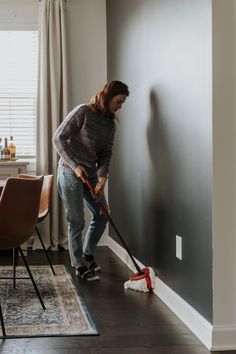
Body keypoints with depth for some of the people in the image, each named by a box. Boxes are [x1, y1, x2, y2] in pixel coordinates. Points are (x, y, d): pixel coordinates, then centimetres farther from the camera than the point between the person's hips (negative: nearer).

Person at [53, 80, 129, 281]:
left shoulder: (110, 124, 6)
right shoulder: (83, 112, -15)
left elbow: (106, 153, 2)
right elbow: (59, 138, -16)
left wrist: (102, 177, -15)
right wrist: (75, 165, -20)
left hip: (91, 173, 7)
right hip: (70, 172, -7)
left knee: (101, 216, 11)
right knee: (77, 222, -1)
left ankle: (87, 254, 32)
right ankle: (80, 266, 13)